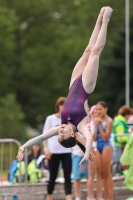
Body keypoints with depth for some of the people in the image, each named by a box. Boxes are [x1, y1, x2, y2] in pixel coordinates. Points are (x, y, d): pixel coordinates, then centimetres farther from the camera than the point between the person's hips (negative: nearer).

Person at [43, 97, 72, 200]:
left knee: (67, 177, -5)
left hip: (66, 151, 1)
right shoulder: (50, 119, 0)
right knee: (53, 177, 6)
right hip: (53, 152, -1)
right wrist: (46, 148, -8)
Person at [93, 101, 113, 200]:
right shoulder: (98, 120, 11)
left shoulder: (109, 121, -8)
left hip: (106, 146, -7)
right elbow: (95, 138, 7)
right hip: (98, 147, 7)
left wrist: (100, 125, -15)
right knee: (102, 173, 6)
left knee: (107, 173, -7)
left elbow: (105, 137, -14)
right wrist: (96, 125, -3)